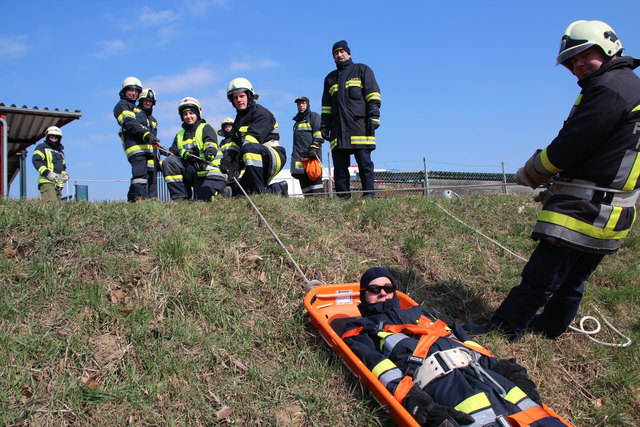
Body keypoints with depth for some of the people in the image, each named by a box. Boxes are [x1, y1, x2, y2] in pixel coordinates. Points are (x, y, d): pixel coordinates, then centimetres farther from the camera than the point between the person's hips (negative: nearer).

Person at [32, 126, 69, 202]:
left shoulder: (60, 152, 31)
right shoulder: (42, 147, 10)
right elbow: (36, 161, -4)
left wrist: (65, 175, 13)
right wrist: (47, 173, -17)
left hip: (59, 184, 7)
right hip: (47, 181, -7)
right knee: (51, 204, -24)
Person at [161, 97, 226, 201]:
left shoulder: (206, 128, 8)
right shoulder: (179, 136, 23)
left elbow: (210, 142, -15)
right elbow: (172, 153, 9)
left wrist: (210, 150, -40)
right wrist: (181, 153, -16)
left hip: (208, 170, -4)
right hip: (190, 171, 5)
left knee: (206, 199, -21)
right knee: (169, 162, -17)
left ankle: (223, 191, 15)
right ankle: (179, 197, -12)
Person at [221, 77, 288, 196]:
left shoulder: (261, 113, -5)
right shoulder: (239, 119, 22)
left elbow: (253, 139, -19)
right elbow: (235, 143, 15)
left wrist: (240, 157, -30)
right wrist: (228, 157, -6)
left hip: (274, 155, -8)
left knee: (249, 148, -39)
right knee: (238, 193, -2)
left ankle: (260, 190, -34)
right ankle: (278, 189, 8)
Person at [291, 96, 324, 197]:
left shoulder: (314, 116, 9)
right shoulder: (297, 121, 31)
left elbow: (319, 135, -5)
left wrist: (314, 148, -17)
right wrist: (294, 155, 24)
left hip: (312, 155, -7)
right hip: (299, 156, 7)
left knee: (315, 180, -18)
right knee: (303, 180, 0)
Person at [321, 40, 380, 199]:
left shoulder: (362, 70, 14)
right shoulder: (330, 78, 28)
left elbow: (373, 95, 3)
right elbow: (326, 106, 28)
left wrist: (373, 116, -9)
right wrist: (324, 125, 17)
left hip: (359, 125, -4)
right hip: (338, 129, 5)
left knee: (364, 163, -10)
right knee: (340, 166, -1)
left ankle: (369, 195, -9)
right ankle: (343, 198, 2)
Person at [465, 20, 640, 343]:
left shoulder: (611, 86, -14)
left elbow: (571, 145, -18)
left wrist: (530, 174, -2)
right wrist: (558, 188, 15)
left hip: (586, 210, -11)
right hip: (608, 215, 11)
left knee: (540, 276, -5)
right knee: (571, 279, 19)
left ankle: (503, 328, 2)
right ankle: (550, 327, 32)